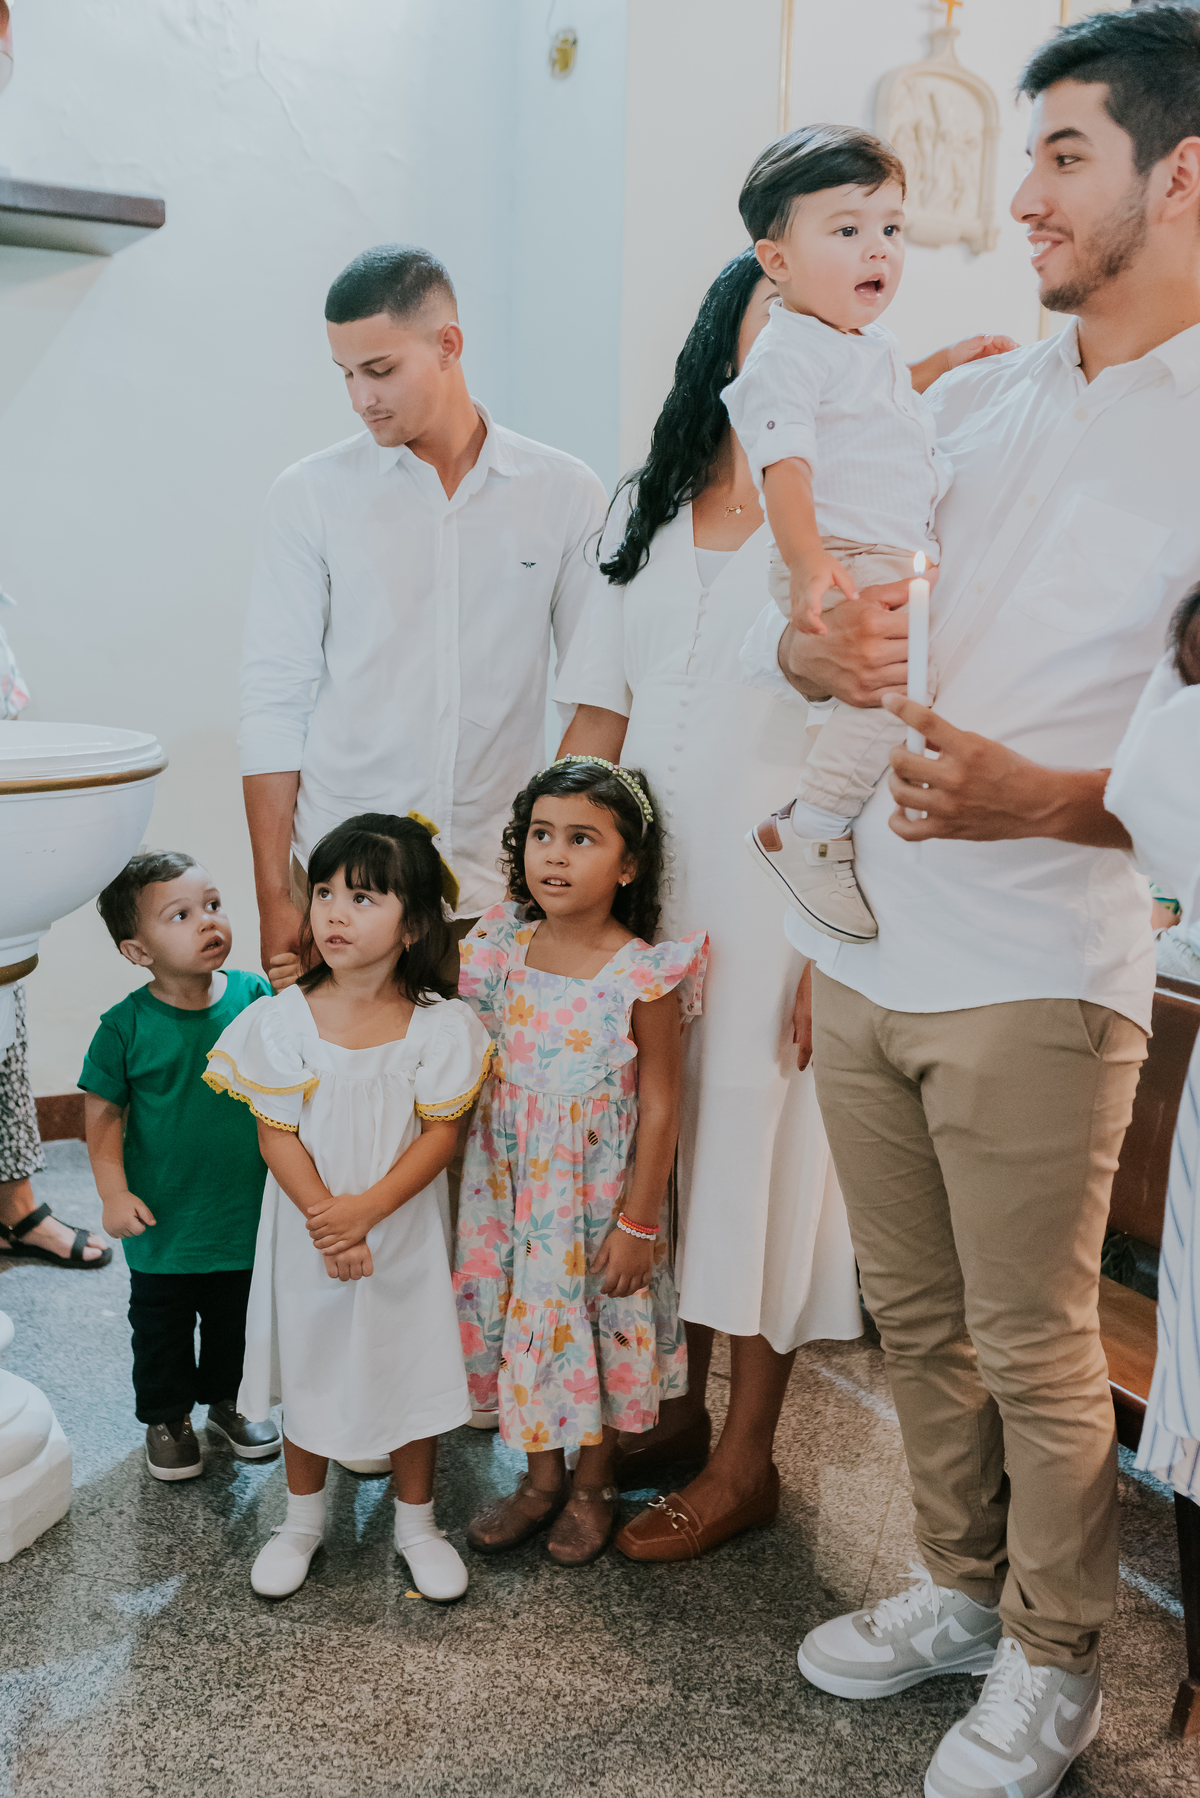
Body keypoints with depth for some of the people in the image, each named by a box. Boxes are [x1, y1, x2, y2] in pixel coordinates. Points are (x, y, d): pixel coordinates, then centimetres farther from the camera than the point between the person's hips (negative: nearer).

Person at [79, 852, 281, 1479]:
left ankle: (228, 1403, 45)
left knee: (237, 1321, 21)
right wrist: (113, 1192, -13)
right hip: (164, 1221, -2)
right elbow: (103, 1112, -7)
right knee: (162, 1328, 17)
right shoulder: (127, 1026, -15)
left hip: (246, 1211, 2)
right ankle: (166, 1418, 40)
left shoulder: (255, 995, -9)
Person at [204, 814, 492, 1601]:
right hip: (308, 1233, 1)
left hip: (404, 1235, -1)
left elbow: (440, 1135, -13)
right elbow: (277, 1134, -9)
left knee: (414, 1371, 11)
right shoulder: (284, 1019, -10)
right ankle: (304, 1517, 38)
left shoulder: (440, 1024, -12)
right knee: (306, 1368, 16)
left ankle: (417, 1522, 34)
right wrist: (324, 1219, -18)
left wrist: (364, 1210, -22)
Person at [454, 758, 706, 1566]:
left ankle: (594, 1484, 35)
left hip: (599, 1192, -4)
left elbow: (659, 1106, -14)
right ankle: (541, 1477, 36)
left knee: (598, 1322, 11)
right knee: (522, 1317, 14)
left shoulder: (642, 977, -18)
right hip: (512, 1185, 4)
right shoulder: (503, 947, -5)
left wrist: (638, 1222, -11)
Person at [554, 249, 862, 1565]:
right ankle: (678, 1410, 32)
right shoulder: (646, 508, 12)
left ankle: (744, 1459, 20)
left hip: (776, 892, -5)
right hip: (643, 883, 5)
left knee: (756, 1146, 3)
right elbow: (598, 712, 11)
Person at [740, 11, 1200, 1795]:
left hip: (1037, 973, -6)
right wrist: (810, 648, -8)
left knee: (1034, 1349, 8)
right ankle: (961, 1586, 40)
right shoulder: (973, 402, 12)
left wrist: (1045, 797, -28)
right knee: (916, 1314, 18)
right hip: (866, 949, 6)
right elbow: (782, 605, 13)